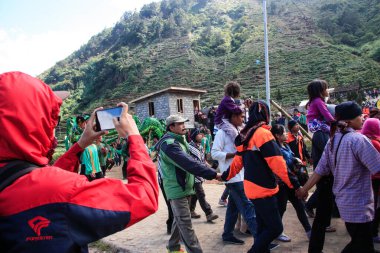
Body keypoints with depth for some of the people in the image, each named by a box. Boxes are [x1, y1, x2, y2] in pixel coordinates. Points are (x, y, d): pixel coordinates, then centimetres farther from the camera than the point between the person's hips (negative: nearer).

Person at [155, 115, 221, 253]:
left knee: (179, 220, 19)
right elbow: (188, 163, -32)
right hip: (177, 188, -10)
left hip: (182, 186, 10)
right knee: (185, 223, -6)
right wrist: (213, 174, -34)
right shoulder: (169, 144, -22)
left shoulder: (179, 141, 13)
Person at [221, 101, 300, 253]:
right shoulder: (263, 133, -16)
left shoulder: (246, 135, 10)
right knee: (275, 228, 0)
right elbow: (277, 163, -20)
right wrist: (294, 184, -16)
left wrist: (226, 176, 26)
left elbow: (238, 161, 15)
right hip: (263, 189, -9)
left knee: (263, 226, 19)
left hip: (252, 187, 9)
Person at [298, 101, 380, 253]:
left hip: (344, 201, 8)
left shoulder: (333, 140, 3)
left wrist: (304, 189, 12)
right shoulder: (358, 139, -19)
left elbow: (320, 170, 4)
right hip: (358, 205, -8)